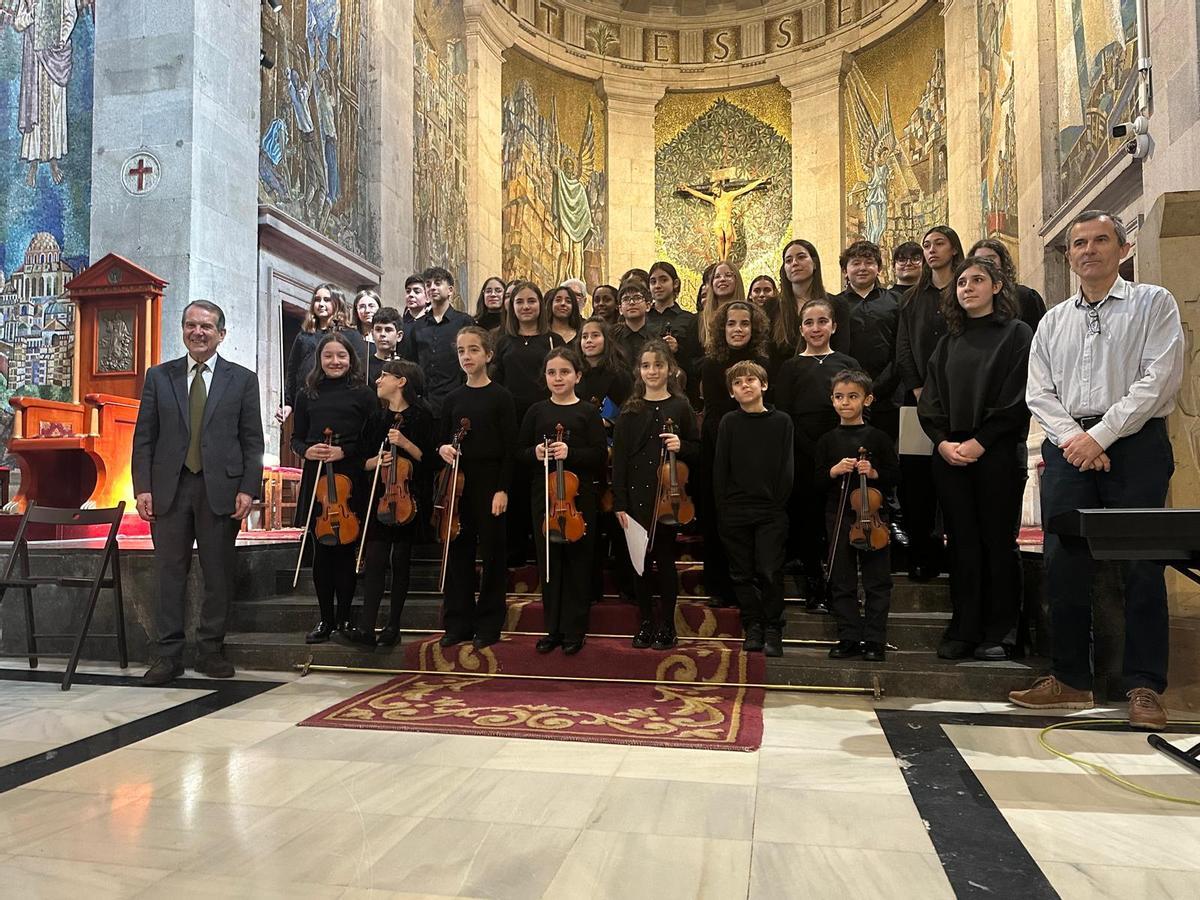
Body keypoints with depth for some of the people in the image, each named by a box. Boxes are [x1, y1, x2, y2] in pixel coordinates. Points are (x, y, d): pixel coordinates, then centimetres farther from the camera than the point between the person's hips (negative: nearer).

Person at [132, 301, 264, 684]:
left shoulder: (242, 379, 6)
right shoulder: (159, 376, 10)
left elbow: (253, 441, 3)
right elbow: (144, 436, 8)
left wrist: (248, 489, -6)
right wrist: (142, 487, -2)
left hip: (220, 488, -1)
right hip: (169, 487, 1)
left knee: (219, 574, 4)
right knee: (169, 572, 4)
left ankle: (210, 650, 17)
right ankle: (168, 654, 13)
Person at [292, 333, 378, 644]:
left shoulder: (363, 394, 2)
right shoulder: (307, 395, 10)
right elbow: (296, 438, 14)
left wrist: (345, 451, -13)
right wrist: (306, 451, -7)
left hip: (351, 480, -2)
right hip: (316, 478, 2)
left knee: (346, 548, 3)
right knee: (321, 550, 5)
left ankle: (344, 617, 16)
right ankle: (326, 619, 15)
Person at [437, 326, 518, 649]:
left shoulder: (501, 397, -4)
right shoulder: (453, 399, 8)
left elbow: (509, 447, -7)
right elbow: (442, 440, 15)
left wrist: (503, 489, -13)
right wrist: (443, 449, -9)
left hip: (490, 483, -4)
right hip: (457, 483, 4)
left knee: (491, 553, 3)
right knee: (458, 552, 8)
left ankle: (488, 625, 15)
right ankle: (458, 623, 19)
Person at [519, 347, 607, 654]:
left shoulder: (588, 412, -1)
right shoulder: (537, 411, 7)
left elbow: (600, 455, -6)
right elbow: (521, 451, 9)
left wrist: (570, 453, -20)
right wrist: (535, 453, -12)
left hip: (579, 497, -2)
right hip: (543, 496, 3)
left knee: (577, 563, 5)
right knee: (548, 562, 8)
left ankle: (575, 630, 16)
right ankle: (553, 629, 20)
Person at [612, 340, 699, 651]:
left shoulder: (680, 406, 2)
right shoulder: (630, 410, 4)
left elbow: (697, 449, 7)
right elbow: (619, 458, 1)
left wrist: (680, 446, -15)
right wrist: (619, 503, -5)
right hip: (636, 496, 2)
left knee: (665, 559, 4)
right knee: (640, 559, 7)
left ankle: (666, 625, 17)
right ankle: (646, 622, 21)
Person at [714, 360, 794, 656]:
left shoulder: (781, 421, 3)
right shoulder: (729, 422, 4)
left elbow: (786, 466, 2)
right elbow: (720, 466, 2)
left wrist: (779, 503, -5)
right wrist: (722, 505, -3)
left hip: (771, 512, -1)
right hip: (735, 511, 2)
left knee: (770, 572, -3)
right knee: (742, 572, 8)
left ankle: (772, 629, 11)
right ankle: (752, 627, 21)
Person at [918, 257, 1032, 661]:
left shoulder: (1017, 334, 3)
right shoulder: (949, 342, 16)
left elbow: (1017, 399, -7)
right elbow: (930, 400, 11)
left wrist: (980, 442, -13)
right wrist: (944, 442, -5)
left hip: (998, 453, -4)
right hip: (950, 455, 4)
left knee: (998, 542, 1)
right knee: (962, 544, 6)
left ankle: (998, 634, 11)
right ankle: (964, 631, 12)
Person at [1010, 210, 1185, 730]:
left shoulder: (1153, 304, 5)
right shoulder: (1053, 322, 17)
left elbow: (1159, 378, -7)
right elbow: (1039, 392, 9)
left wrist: (1101, 435, -14)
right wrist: (1074, 439, -7)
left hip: (1135, 445, -3)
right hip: (1068, 449, 4)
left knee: (1141, 566, -4)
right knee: (1063, 565, 1)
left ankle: (1144, 687, 7)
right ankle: (1071, 681, 13)